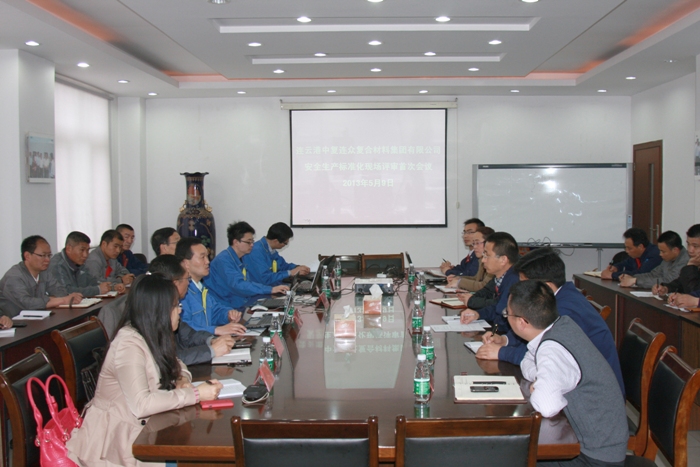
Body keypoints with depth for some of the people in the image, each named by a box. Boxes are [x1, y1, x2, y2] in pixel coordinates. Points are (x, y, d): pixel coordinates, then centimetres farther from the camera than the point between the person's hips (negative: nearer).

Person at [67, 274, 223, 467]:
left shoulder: (153, 336, 2)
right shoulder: (129, 345, -23)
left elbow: (176, 365, 17)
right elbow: (141, 404, -31)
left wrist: (183, 381, -6)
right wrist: (194, 394, -26)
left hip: (139, 428, 8)